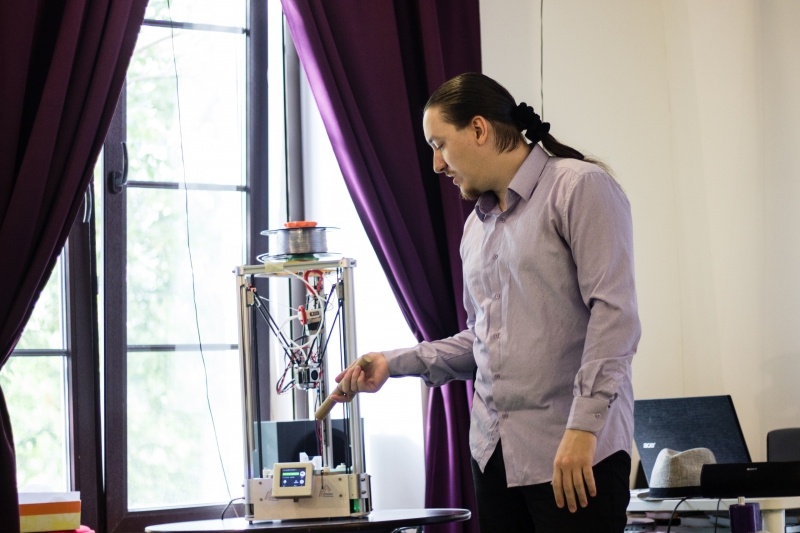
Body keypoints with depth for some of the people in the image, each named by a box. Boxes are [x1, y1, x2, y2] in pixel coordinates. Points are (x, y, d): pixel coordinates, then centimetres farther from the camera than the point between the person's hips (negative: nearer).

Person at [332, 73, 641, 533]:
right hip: (495, 453, 7)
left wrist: (583, 427, -21)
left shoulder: (580, 188, -6)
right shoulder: (477, 226, 20)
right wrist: (393, 364, 13)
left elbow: (613, 313, -15)